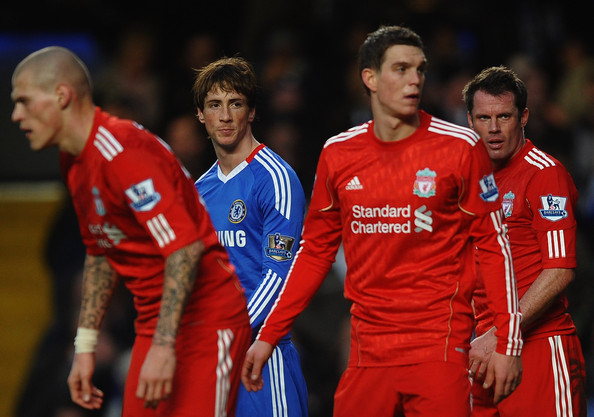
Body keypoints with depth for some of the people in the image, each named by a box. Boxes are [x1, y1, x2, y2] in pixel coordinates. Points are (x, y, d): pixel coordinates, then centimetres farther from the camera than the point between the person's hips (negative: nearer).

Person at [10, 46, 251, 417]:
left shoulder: (122, 151, -20)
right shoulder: (74, 162, 10)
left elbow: (185, 248, -27)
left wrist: (164, 345, -31)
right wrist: (85, 346, 18)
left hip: (206, 323, -9)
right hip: (153, 326, 9)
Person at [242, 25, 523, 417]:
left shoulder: (460, 147, -2)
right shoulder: (338, 153, 7)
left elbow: (494, 245, 0)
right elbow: (315, 251, 16)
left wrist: (508, 344, -6)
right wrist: (267, 336, 12)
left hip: (439, 346, -3)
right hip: (368, 351, 3)